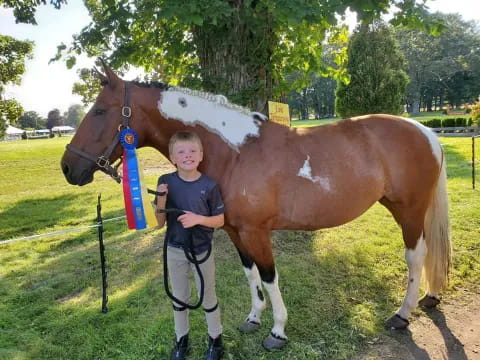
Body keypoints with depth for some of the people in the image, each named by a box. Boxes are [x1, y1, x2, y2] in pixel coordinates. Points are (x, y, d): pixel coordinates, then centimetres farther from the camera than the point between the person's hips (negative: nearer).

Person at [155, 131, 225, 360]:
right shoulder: (166, 182, -10)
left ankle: (215, 340, 37)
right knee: (179, 298, 19)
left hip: (202, 250, -2)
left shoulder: (209, 185, -15)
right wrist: (161, 200, -25)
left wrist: (199, 219, -26)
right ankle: (181, 340, 40)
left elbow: (220, 220, -8)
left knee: (207, 298, 15)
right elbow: (160, 223, -7)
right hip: (175, 250, 2)